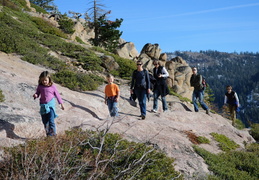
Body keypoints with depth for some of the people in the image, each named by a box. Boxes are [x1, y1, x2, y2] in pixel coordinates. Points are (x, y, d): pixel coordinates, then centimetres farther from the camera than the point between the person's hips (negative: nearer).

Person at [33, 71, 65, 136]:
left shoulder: (52, 87, -2)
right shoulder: (40, 86, 4)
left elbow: (57, 95, 7)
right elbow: (37, 93, 14)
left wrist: (61, 104, 11)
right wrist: (35, 95, -12)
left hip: (50, 105, -4)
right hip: (43, 106, 4)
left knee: (51, 120, -15)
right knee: (45, 121, 8)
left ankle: (53, 133, -8)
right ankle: (48, 134, 20)